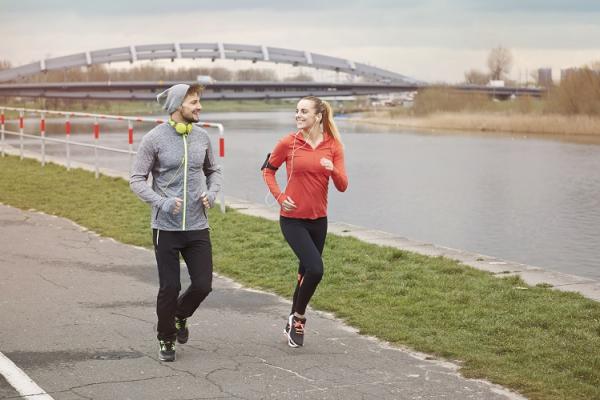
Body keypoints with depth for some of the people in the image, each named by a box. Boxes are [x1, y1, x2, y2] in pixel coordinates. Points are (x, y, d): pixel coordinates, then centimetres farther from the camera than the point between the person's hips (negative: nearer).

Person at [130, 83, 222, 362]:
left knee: (203, 285, 2)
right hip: (166, 227, -4)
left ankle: (180, 316, 34)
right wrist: (162, 202, -19)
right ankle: (166, 339, 24)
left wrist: (212, 193, -1)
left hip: (198, 226, 4)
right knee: (169, 287, 2)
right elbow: (136, 180, -6)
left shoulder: (202, 137, 4)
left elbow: (214, 171, 19)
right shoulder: (154, 139, -9)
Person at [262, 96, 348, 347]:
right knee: (315, 269, -19)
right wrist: (279, 197, -5)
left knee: (306, 273, 14)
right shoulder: (289, 143, -7)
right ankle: (298, 317, 4)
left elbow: (342, 186, -6)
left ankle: (293, 323, 33)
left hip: (318, 220, 4)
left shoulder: (333, 146, -2)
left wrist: (332, 170, -26)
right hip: (293, 219, -4)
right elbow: (268, 170, 7)